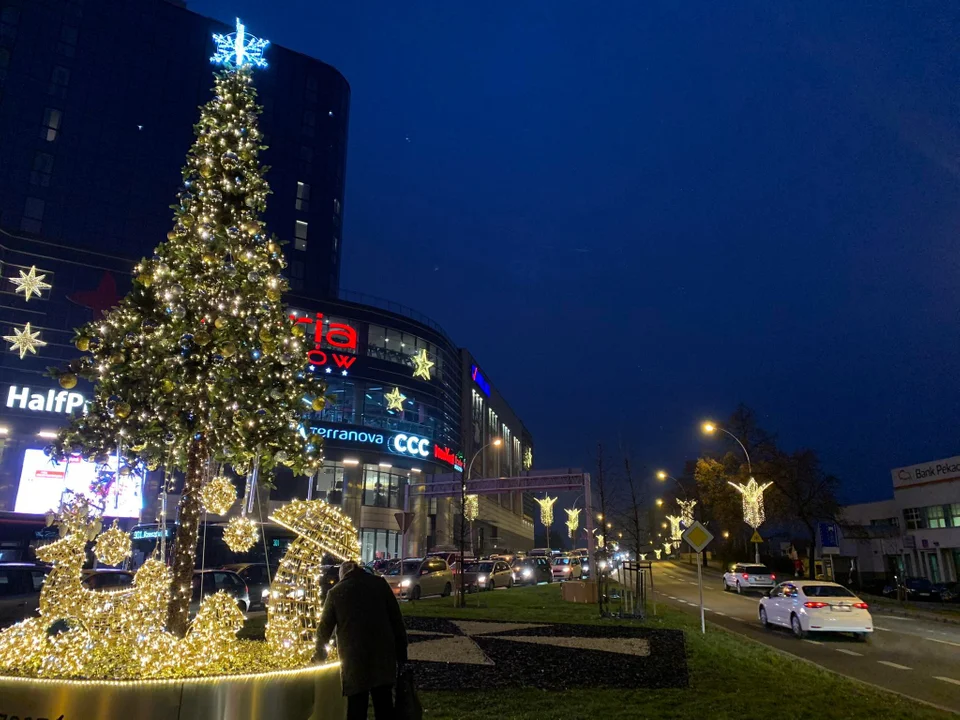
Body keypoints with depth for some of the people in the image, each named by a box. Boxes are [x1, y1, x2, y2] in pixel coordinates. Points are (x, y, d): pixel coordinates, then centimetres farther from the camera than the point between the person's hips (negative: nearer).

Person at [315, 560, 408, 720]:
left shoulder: (335, 592, 5)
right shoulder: (379, 583, 5)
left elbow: (325, 627, 12)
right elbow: (396, 619, 4)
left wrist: (319, 653, 29)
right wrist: (401, 652, 9)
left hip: (354, 659, -1)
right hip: (383, 655, 1)